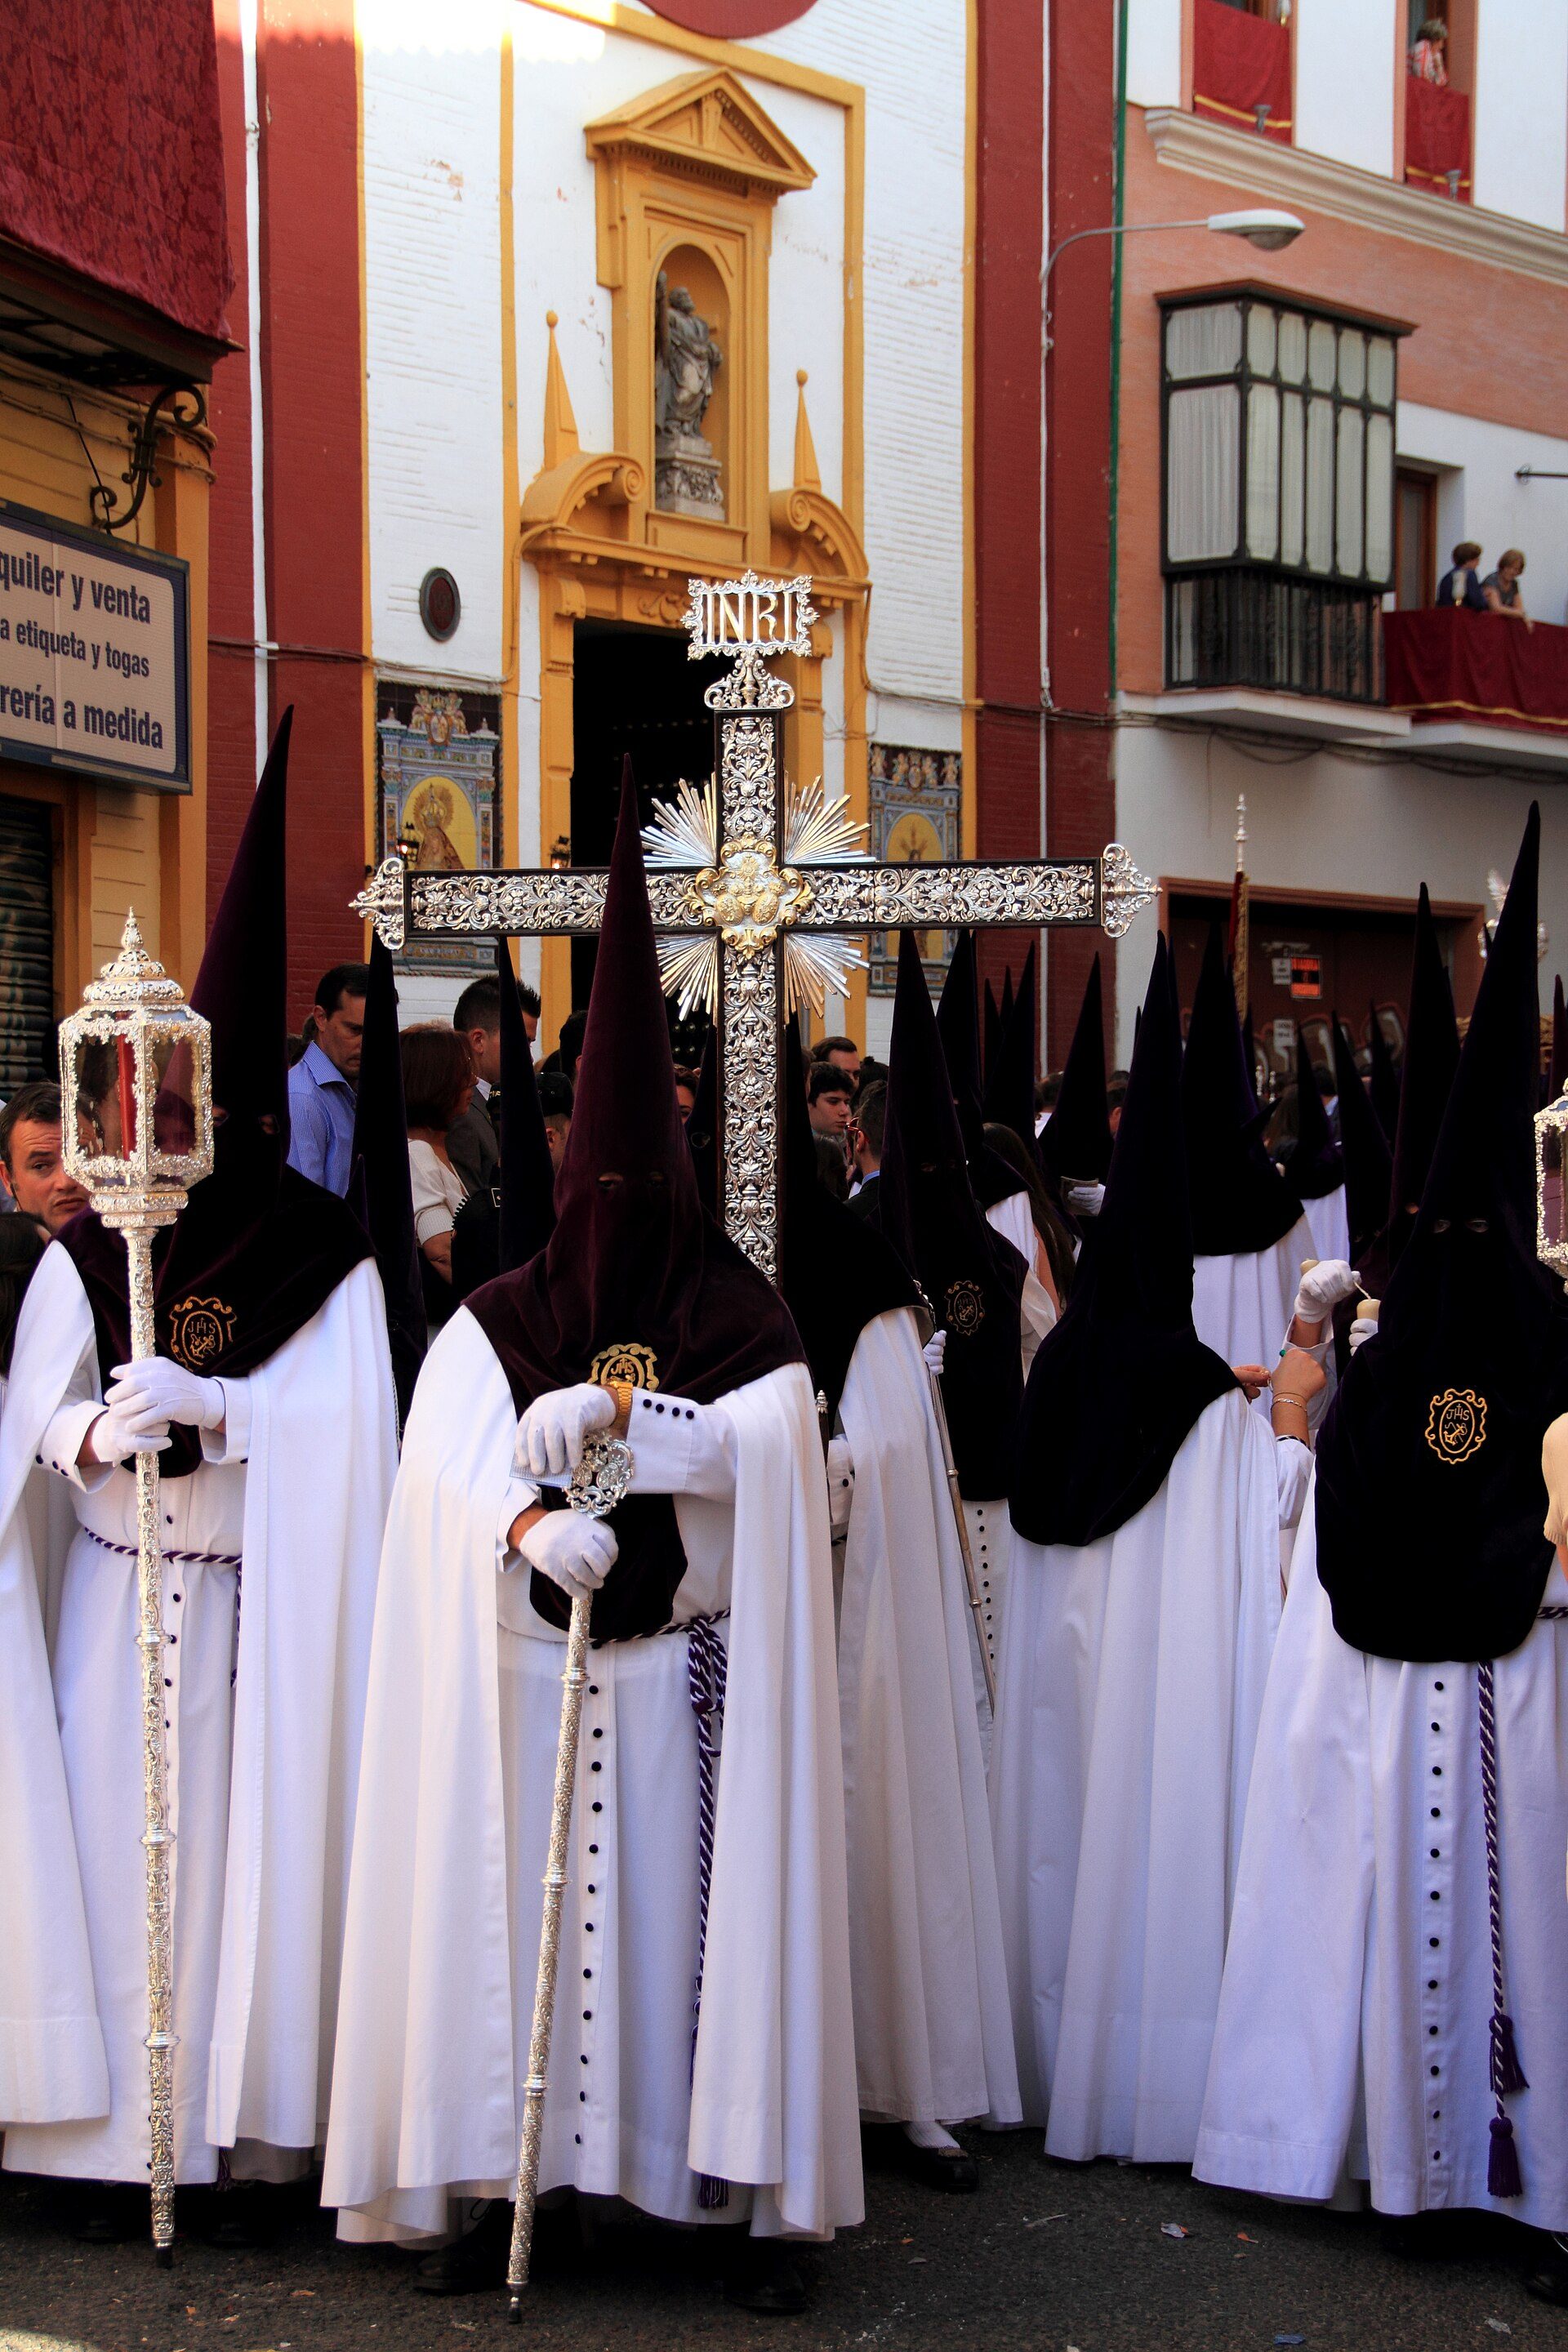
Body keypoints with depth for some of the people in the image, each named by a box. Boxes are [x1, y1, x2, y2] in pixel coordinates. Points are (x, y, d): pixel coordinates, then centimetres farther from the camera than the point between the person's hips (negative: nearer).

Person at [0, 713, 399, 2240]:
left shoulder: (325, 1254, -2)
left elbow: (333, 1418, -10)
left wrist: (201, 1405, -23)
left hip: (259, 1600, -2)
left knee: (246, 1841, 0)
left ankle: (238, 2130, 9)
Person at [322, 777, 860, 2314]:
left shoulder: (738, 1313, 4)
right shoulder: (496, 1319, 7)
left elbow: (773, 1433, -14)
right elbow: (445, 1450, -10)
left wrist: (612, 1409, -27)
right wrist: (528, 1522, -30)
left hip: (688, 1669, -1)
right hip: (526, 1665, 1)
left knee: (702, 1895, -1)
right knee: (513, 1898, 1)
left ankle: (751, 2192, 6)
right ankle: (488, 2179, 11)